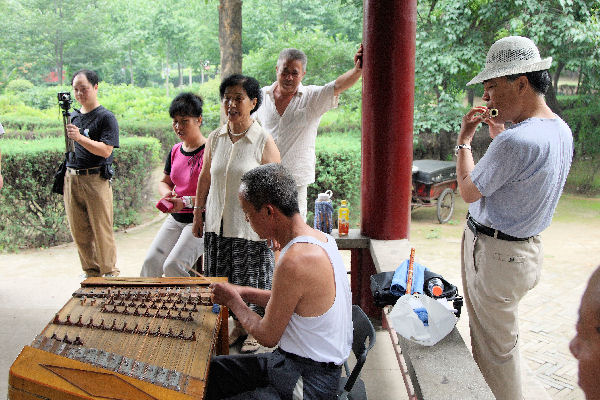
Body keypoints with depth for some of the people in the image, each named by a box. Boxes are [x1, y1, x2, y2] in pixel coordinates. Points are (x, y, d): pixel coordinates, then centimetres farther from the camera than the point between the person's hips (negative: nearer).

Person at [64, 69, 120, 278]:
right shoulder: (73, 116, 16)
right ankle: (91, 272, 22)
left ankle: (109, 274, 7)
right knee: (79, 231, 9)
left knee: (101, 230, -3)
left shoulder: (106, 117, -5)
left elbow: (105, 150, -16)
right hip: (71, 178, 6)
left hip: (95, 179, -6)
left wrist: (80, 137, -24)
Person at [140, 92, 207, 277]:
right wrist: (167, 194, 1)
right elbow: (164, 182, 24)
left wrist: (186, 201, -22)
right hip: (175, 219, 7)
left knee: (173, 265, -19)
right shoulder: (175, 151, 10)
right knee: (151, 261, -3)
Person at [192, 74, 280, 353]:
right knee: (227, 279, 12)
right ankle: (238, 325, 31)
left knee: (253, 279, 6)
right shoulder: (215, 139, 4)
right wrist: (198, 213, 15)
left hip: (251, 225, -4)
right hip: (219, 223, 4)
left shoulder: (264, 142, -10)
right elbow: (205, 178, 14)